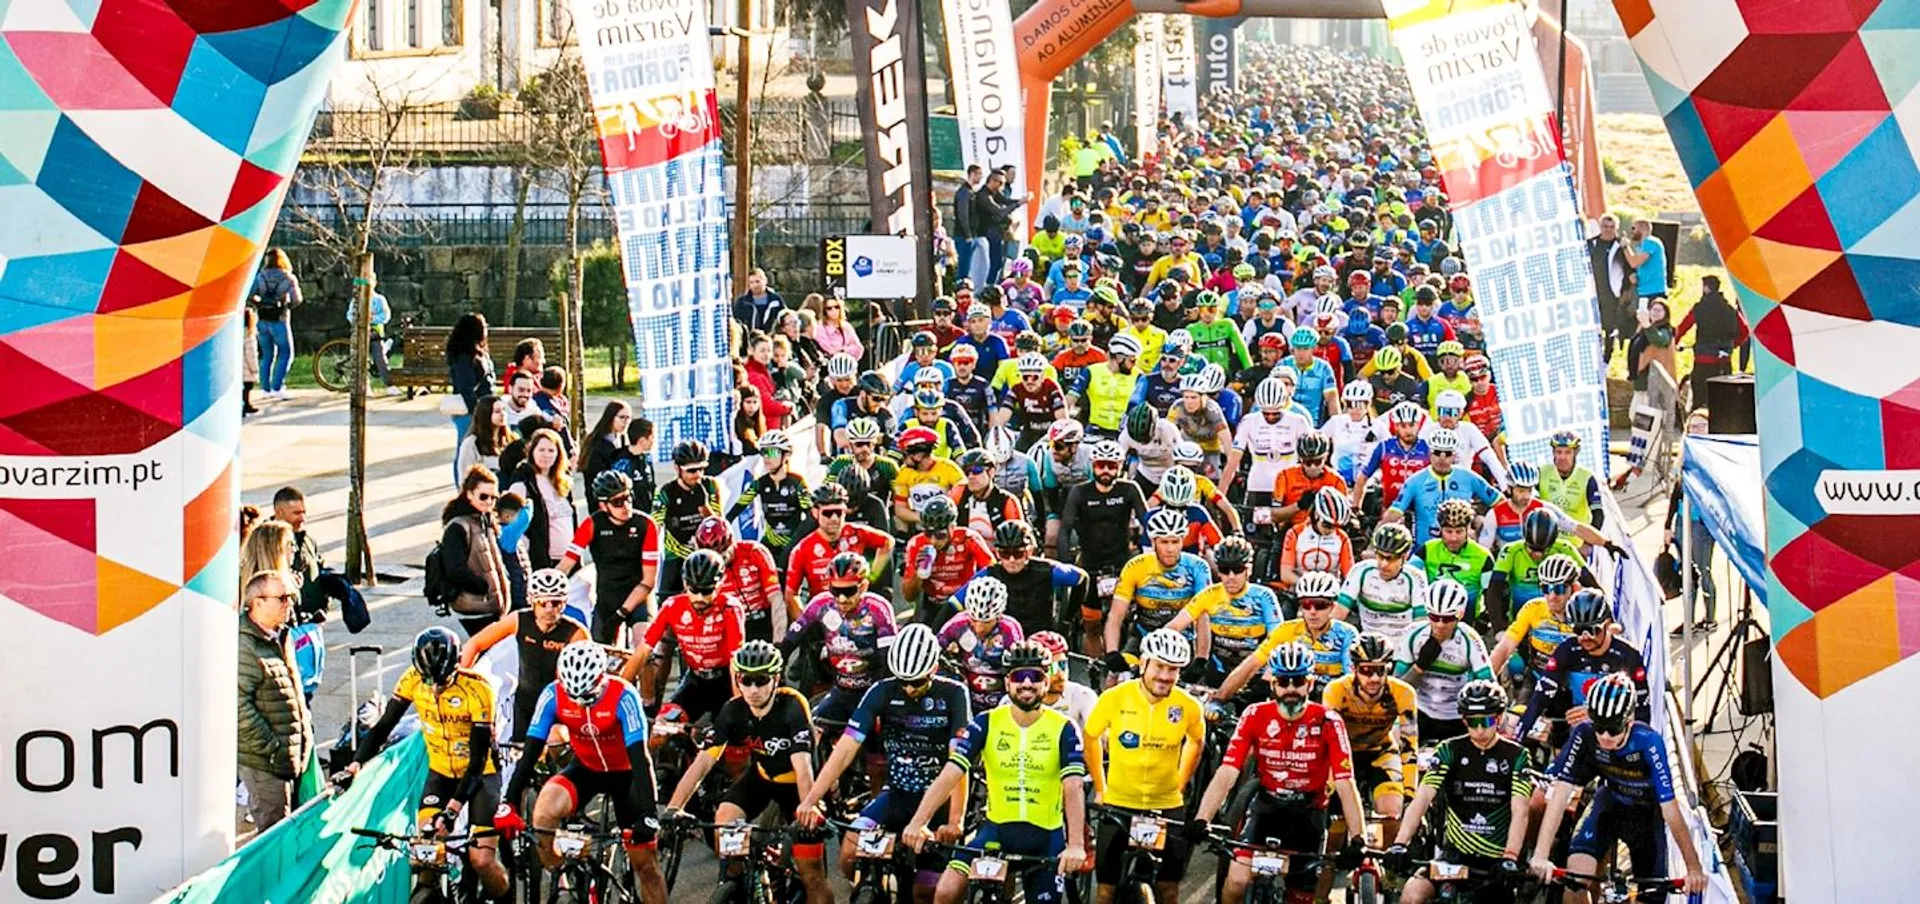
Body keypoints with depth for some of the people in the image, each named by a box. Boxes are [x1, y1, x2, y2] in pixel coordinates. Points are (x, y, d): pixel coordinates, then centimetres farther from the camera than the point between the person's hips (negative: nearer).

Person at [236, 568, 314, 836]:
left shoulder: (279, 638, 13)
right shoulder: (244, 646, -19)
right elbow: (239, 705, -24)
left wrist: (305, 731, 16)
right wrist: (270, 748, -22)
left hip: (289, 754, 9)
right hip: (263, 762, -9)